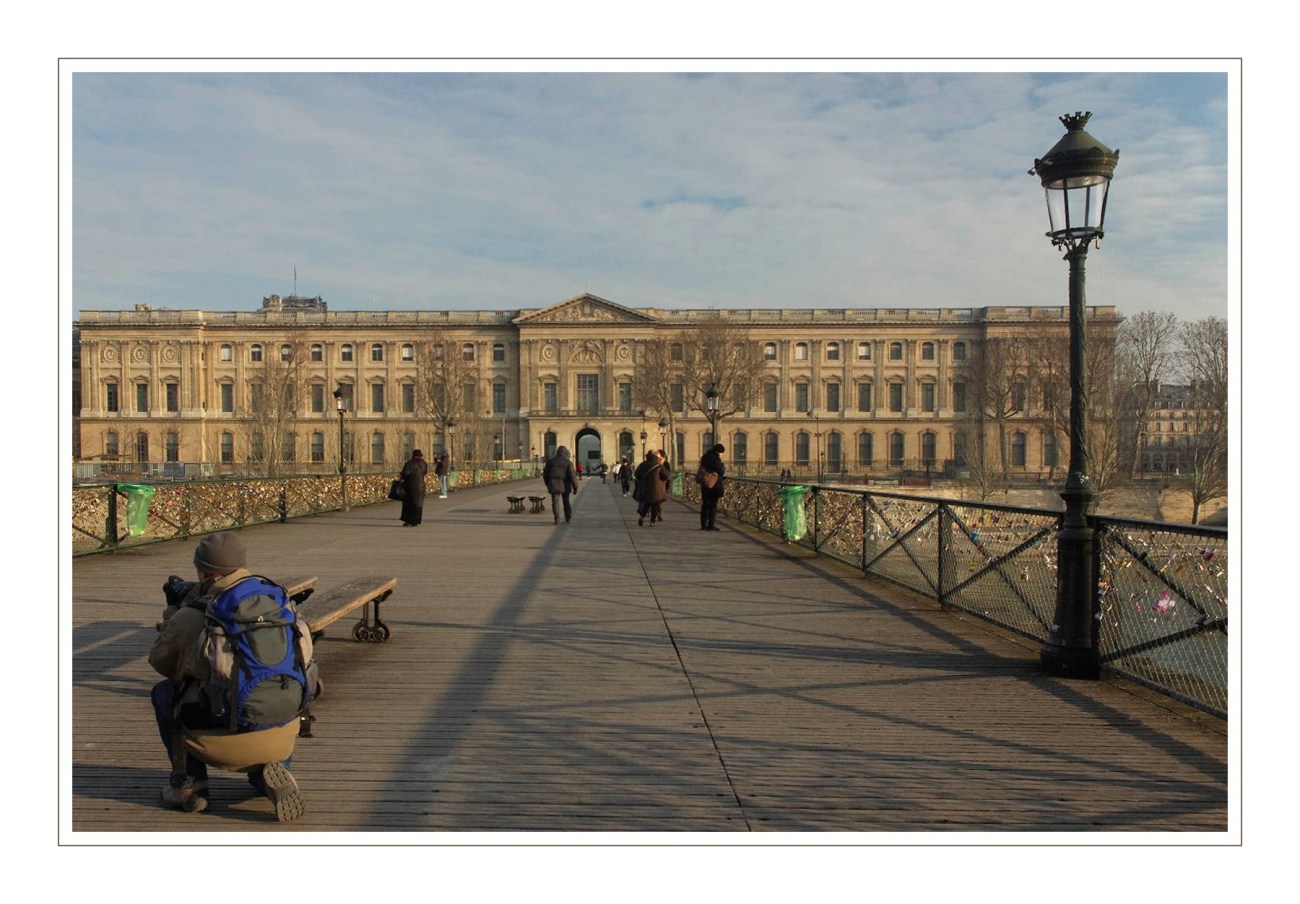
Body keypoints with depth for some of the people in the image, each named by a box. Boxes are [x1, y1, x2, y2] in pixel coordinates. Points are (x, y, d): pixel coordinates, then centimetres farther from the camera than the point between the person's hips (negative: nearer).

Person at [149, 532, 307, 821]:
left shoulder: (189, 617, -6)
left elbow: (161, 664, 13)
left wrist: (174, 609, 27)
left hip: (224, 741, -3)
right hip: (283, 738, 3)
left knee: (163, 692, 23)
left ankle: (189, 784, 19)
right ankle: (268, 775, 13)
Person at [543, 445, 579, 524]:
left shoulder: (551, 461, 6)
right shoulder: (568, 462, -4)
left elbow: (545, 474, 13)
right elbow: (572, 475, -9)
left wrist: (547, 484, 26)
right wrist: (575, 487, -4)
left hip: (553, 484, 1)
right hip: (564, 485, 0)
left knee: (555, 501, 0)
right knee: (566, 501, 15)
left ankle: (557, 518, -15)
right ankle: (568, 518, 24)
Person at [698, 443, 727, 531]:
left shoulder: (705, 457, 10)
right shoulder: (715, 459, -17)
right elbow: (721, 472, -18)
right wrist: (723, 467, 3)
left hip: (704, 485, 8)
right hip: (714, 486, -8)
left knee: (705, 505, 14)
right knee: (713, 506, -1)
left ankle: (703, 524, 17)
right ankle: (711, 525, -1)